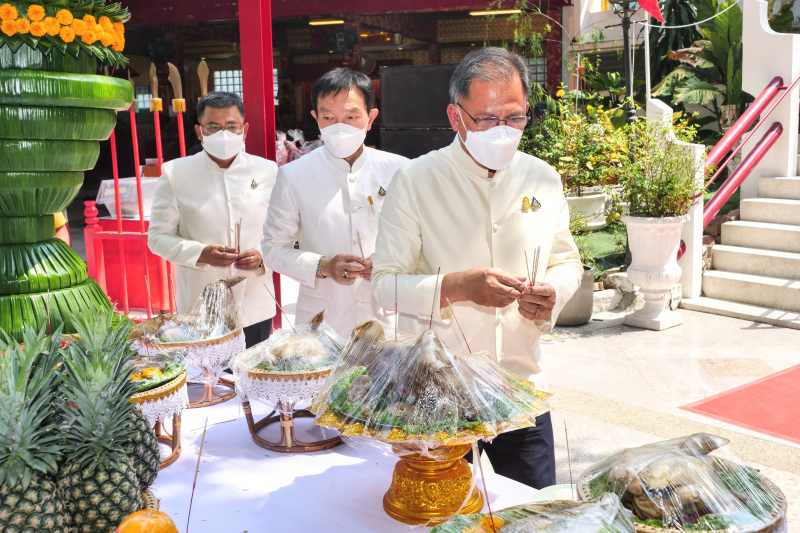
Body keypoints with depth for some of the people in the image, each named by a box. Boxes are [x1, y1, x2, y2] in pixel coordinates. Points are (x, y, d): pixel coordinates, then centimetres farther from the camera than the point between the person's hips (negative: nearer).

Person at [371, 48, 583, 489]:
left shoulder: (543, 179, 4)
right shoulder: (415, 180, -8)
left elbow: (568, 261, 15)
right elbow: (384, 282, -10)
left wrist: (552, 293, -7)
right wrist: (457, 286, -25)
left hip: (522, 385, 3)